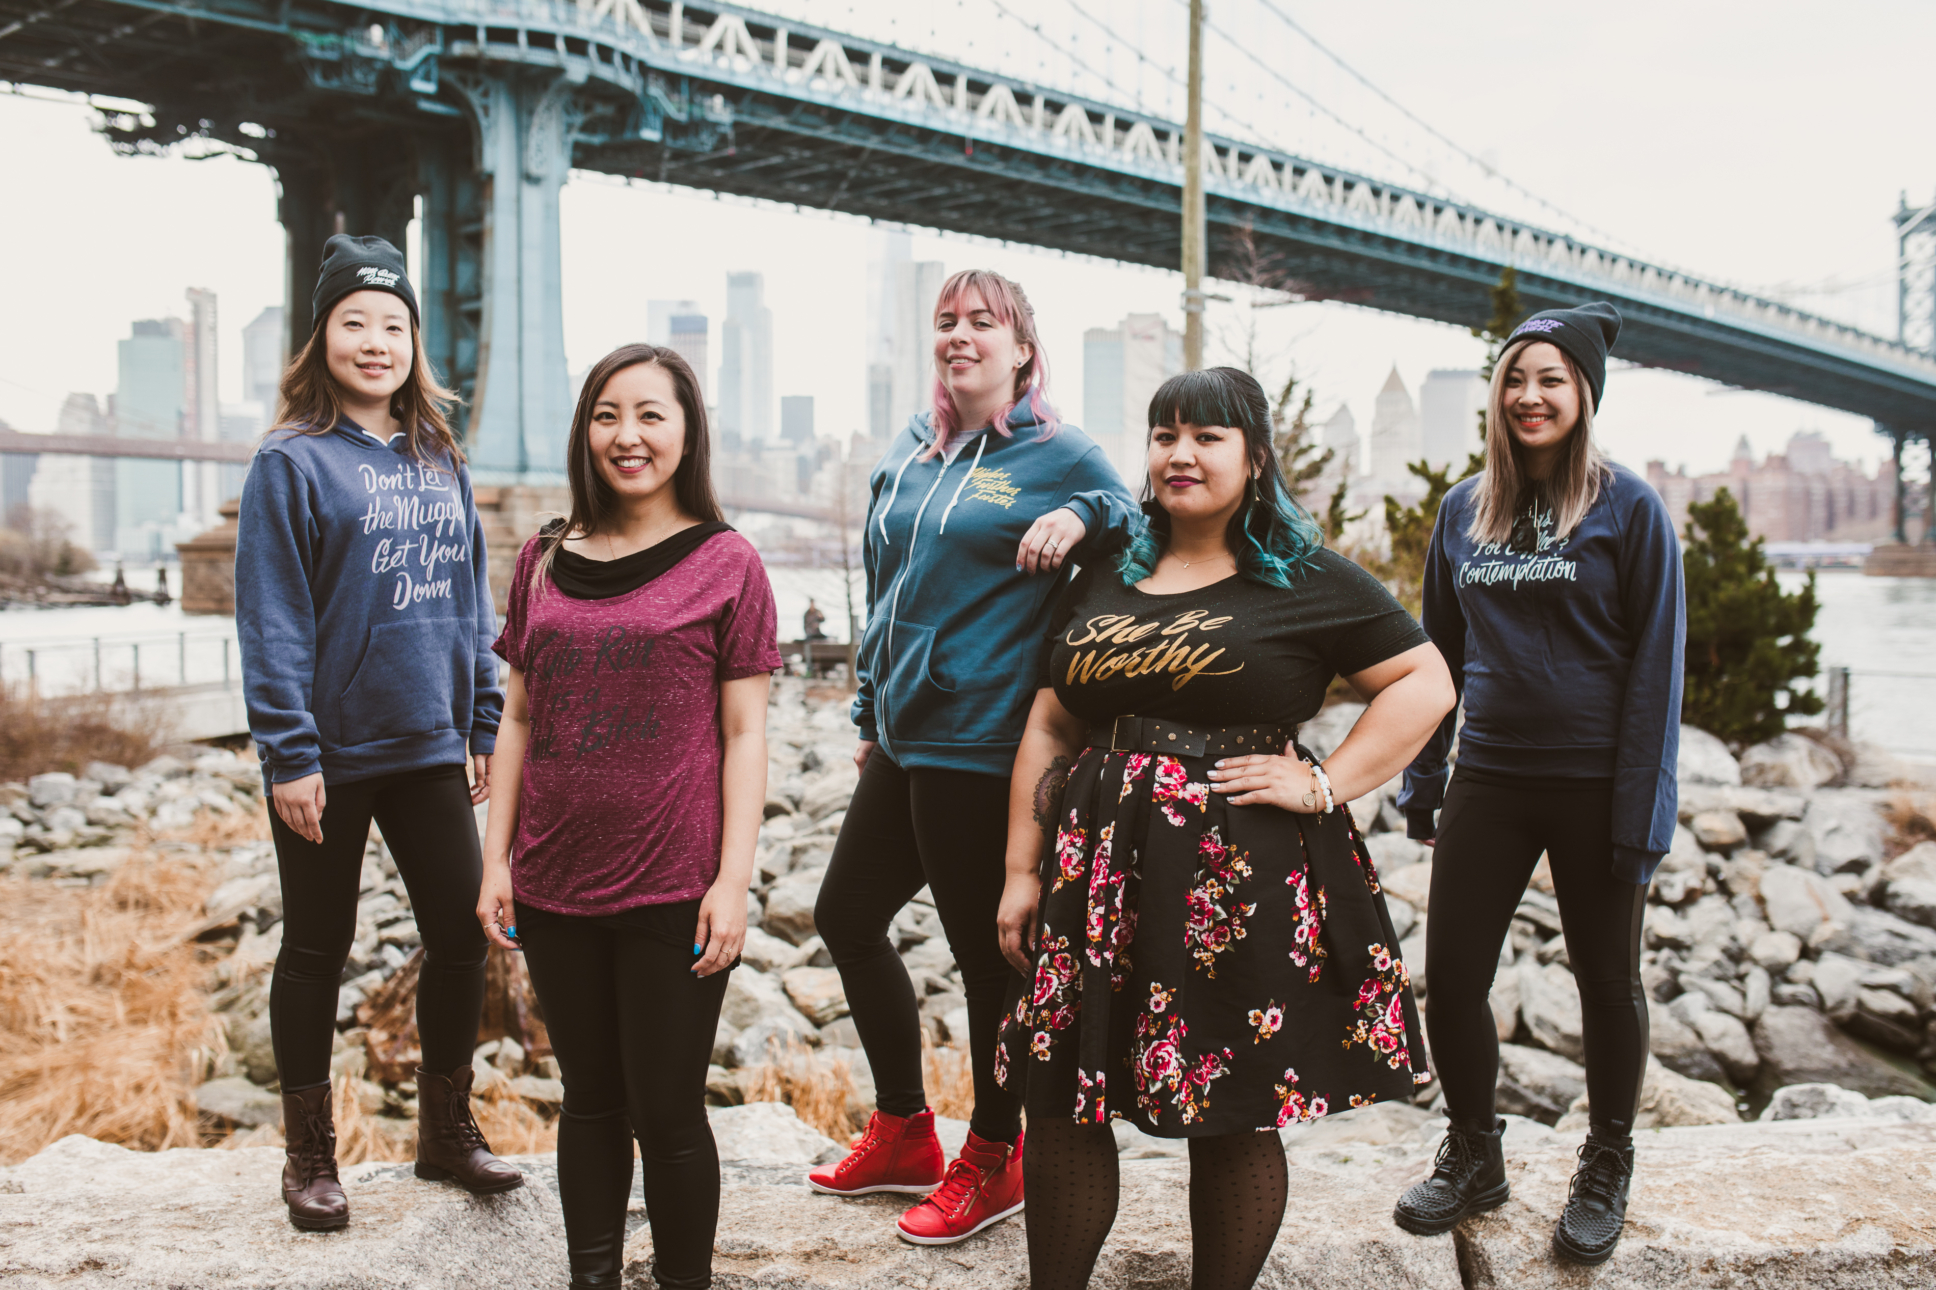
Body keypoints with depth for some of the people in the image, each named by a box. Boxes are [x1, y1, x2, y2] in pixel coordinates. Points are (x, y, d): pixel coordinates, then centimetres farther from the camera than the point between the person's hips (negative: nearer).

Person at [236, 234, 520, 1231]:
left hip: (429, 748, 5)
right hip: (329, 759, -5)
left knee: (462, 935, 8)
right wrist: (288, 753, -16)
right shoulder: (292, 462, -8)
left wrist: (486, 725, 9)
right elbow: (270, 618, -12)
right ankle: (310, 1156, 24)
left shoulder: (440, 461, 9)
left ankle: (446, 1130, 27)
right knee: (317, 951, 8)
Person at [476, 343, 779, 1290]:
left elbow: (745, 734, -4)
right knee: (589, 1099, 15)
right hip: (556, 889, 4)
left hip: (672, 892, -4)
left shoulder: (727, 564, -3)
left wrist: (733, 879, -10)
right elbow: (518, 718, 11)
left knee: (666, 1113, 4)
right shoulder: (545, 559, 8)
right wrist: (496, 858, 7)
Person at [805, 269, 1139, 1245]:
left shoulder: (1059, 456, -5)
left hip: (983, 749, -8)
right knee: (846, 916, 15)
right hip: (904, 742, 8)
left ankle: (993, 1157, 22)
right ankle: (903, 1131, 32)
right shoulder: (907, 456, 13)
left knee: (985, 949, 2)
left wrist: (1084, 519, -22)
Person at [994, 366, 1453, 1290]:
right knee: (1062, 1102, 5)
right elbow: (1048, 732, 14)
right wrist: (1021, 871, 9)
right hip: (1099, 868, 4)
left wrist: (1325, 784, -11)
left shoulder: (1307, 581, 1)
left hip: (1241, 877, -4)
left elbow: (1425, 683, -2)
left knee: (1235, 1118, 4)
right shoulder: (1105, 583, 14)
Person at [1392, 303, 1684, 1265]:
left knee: (1607, 981, 10)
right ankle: (1473, 1155, 25)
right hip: (1489, 780, 4)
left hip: (1594, 785, -3)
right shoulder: (1463, 510, 8)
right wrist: (1423, 778, 11)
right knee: (1450, 975, 3)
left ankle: (1606, 1170, 29)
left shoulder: (1627, 507, -5)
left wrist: (1641, 807, -12)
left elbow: (1656, 662, -7)